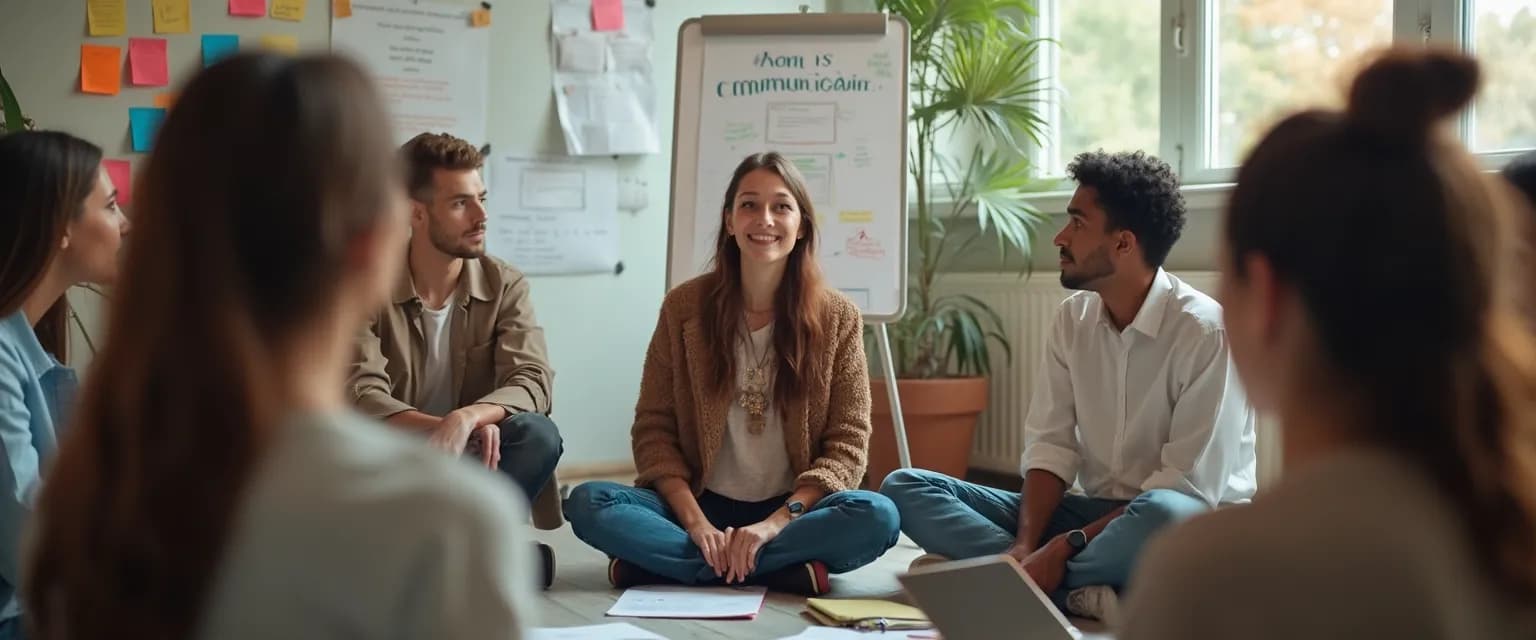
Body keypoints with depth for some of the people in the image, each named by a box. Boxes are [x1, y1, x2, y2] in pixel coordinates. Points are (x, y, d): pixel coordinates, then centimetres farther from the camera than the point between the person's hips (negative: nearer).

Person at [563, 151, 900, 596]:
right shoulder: (684, 306, 0)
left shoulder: (838, 318, -1)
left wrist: (777, 522, -19)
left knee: (877, 517, -31)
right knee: (587, 503, -26)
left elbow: (848, 446, -4)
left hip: (791, 510, 0)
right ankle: (787, 570, -29)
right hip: (699, 506, 1)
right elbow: (653, 429, -1)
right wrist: (695, 523, -17)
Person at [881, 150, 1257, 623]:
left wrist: (1066, 546, -23)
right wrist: (1024, 546, -18)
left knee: (1164, 514, -43)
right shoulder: (1073, 318, 3)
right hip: (1095, 513, 7)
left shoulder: (1207, 332, -17)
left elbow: (1190, 488, -19)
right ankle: (1080, 591, -25)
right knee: (905, 487, -7)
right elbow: (1050, 446, 0)